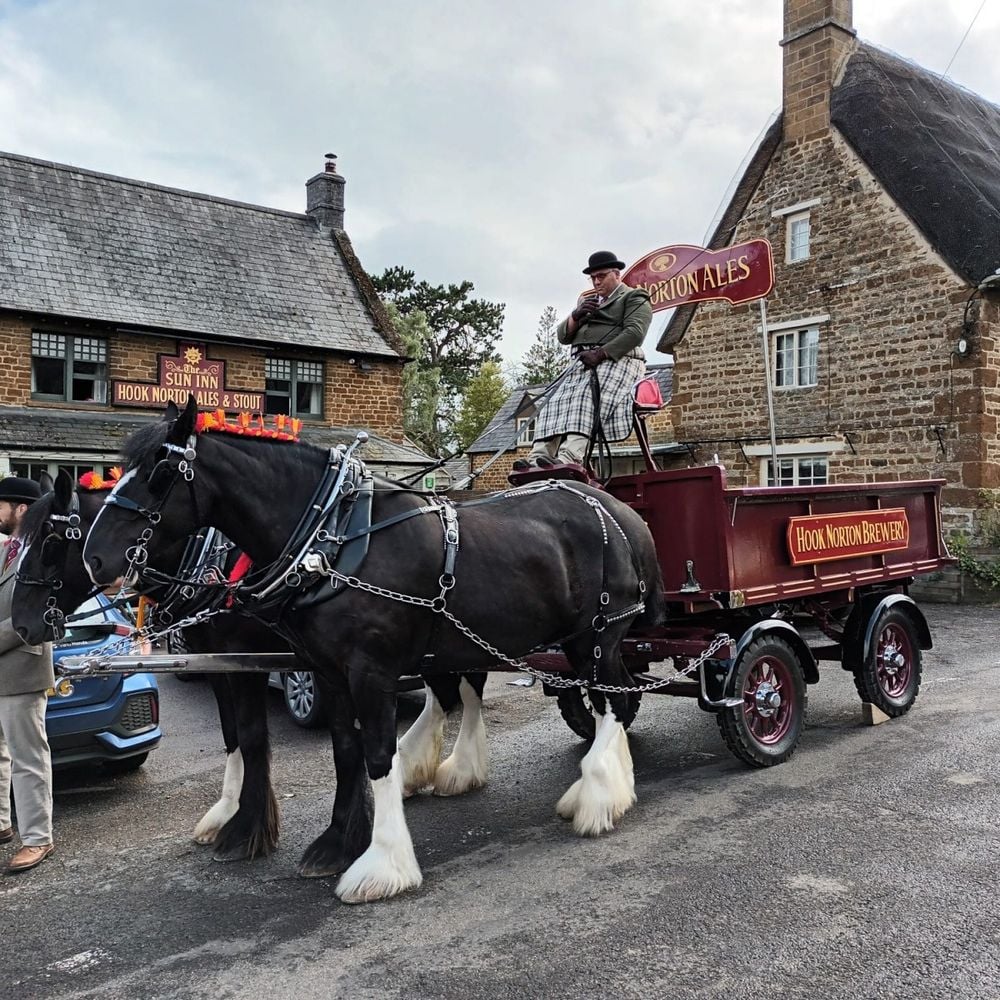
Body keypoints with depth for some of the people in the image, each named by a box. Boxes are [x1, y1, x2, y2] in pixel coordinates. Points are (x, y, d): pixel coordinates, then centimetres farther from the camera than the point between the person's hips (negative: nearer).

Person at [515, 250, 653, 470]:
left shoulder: (634, 298, 11)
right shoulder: (585, 300, 32)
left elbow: (634, 333, -8)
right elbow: (562, 336, 23)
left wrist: (600, 354, -19)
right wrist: (577, 315, 1)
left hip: (617, 359, -6)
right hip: (585, 362, 6)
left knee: (584, 398, -34)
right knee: (556, 401, -21)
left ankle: (570, 458, -51)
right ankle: (539, 455, -36)